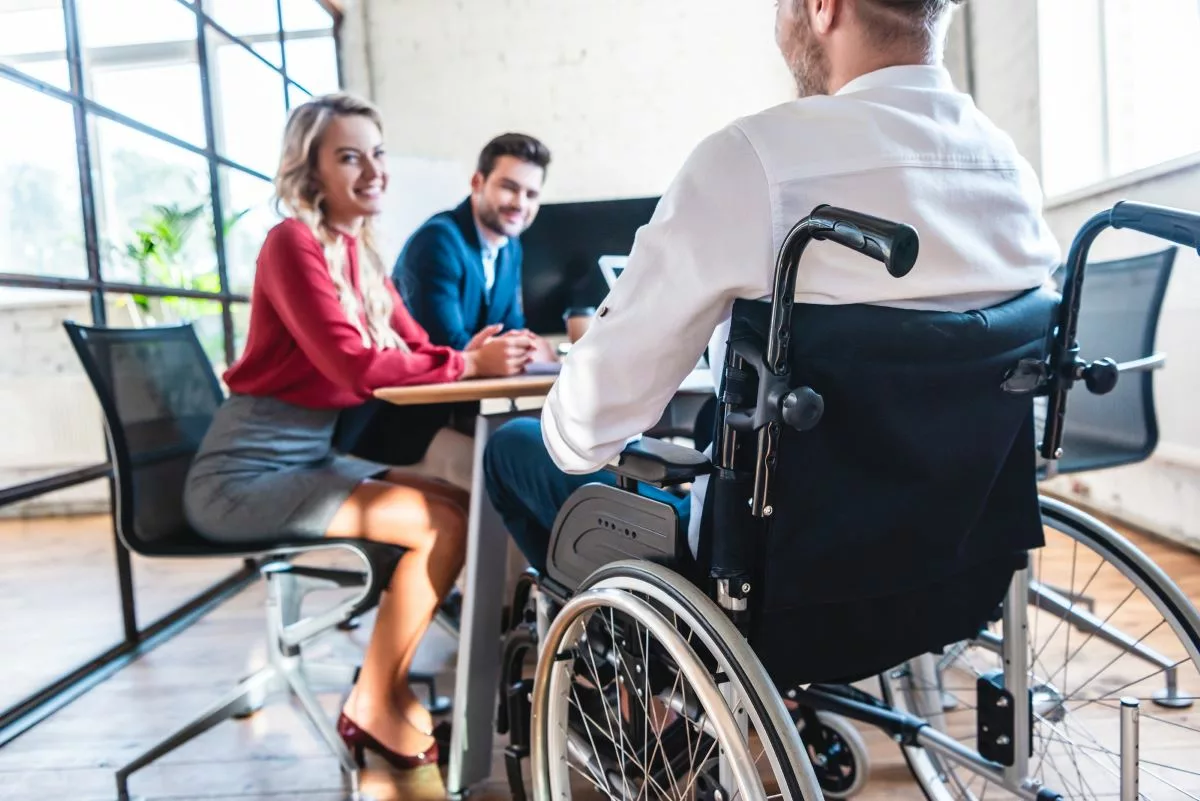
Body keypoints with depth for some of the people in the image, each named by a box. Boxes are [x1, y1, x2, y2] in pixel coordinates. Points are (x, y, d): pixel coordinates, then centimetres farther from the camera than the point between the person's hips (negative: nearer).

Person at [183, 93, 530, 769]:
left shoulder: (361, 253, 12)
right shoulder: (294, 243, -14)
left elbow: (414, 349, 9)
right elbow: (356, 366, -24)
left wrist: (472, 353, -12)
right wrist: (469, 365, -19)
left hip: (310, 458, 8)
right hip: (244, 475, -8)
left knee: (462, 504, 0)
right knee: (444, 523, -17)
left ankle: (388, 683, 11)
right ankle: (372, 706, 1)